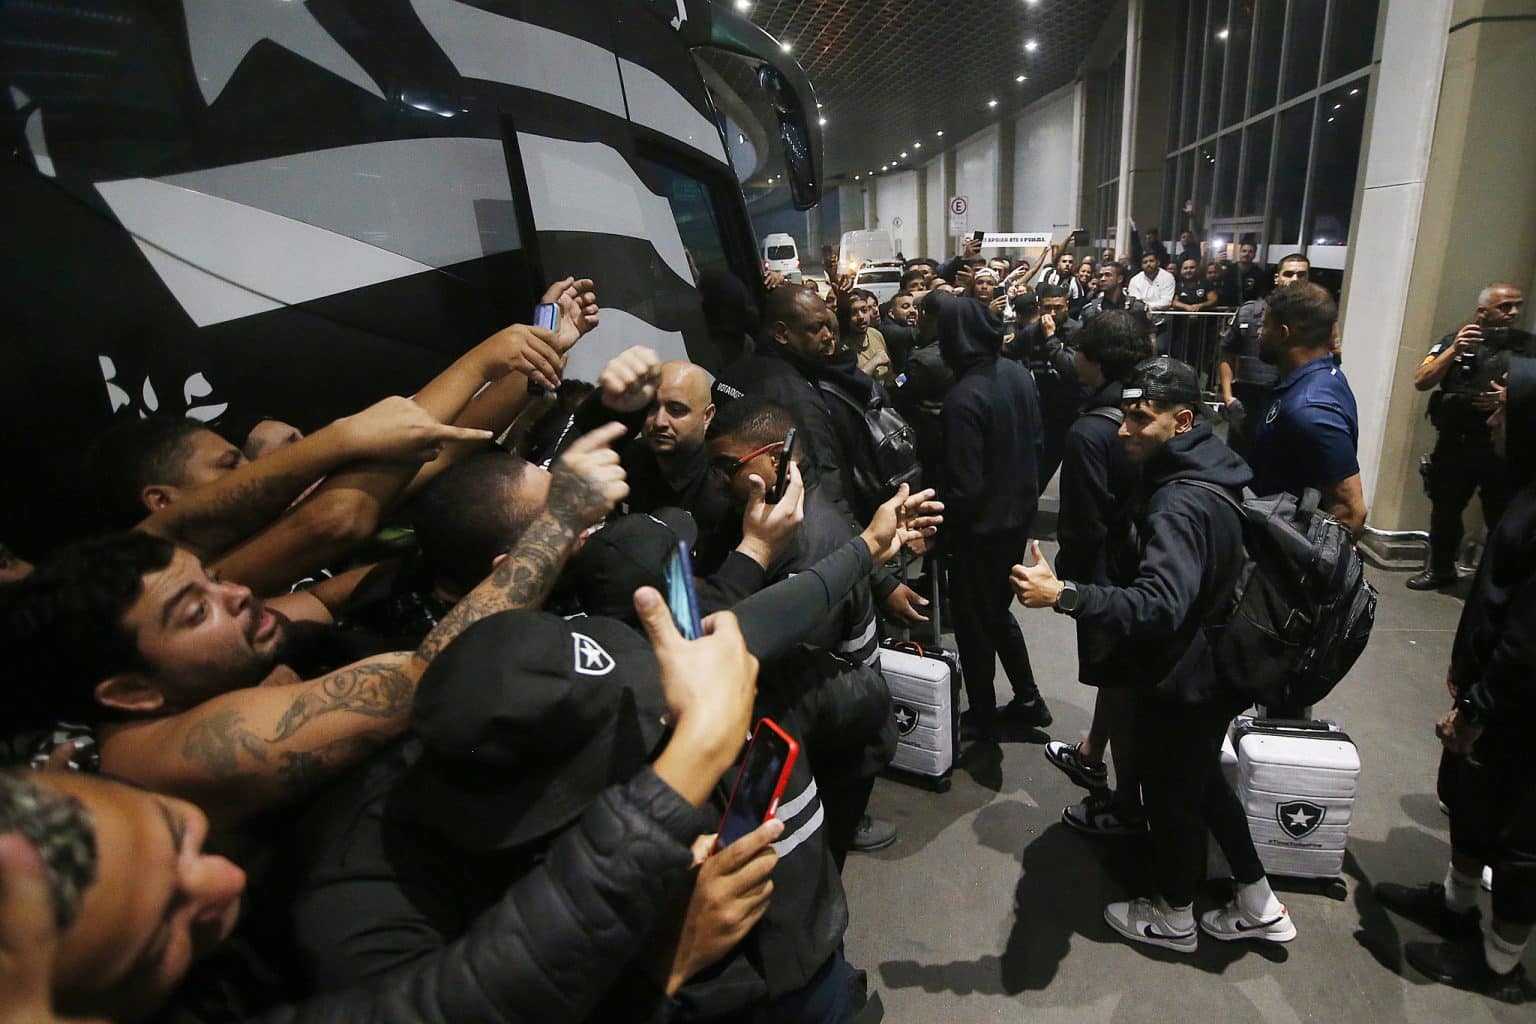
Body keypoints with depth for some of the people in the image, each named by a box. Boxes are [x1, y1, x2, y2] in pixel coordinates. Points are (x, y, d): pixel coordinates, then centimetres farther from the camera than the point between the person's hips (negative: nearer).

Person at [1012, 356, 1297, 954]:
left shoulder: (1180, 505, -31)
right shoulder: (1212, 470, 1)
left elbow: (1161, 606, -43)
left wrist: (1062, 595, -51)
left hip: (1183, 681, -9)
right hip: (1213, 668, 9)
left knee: (1171, 792, 13)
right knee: (1203, 781, 26)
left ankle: (1173, 917, 37)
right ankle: (1259, 906, 43)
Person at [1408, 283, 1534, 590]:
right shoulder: (1456, 340, 4)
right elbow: (1421, 382, -7)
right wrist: (1455, 351, -17)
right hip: (1455, 444, 1)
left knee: (1502, 518, 2)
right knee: (1445, 509, 11)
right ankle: (1440, 569, 27)